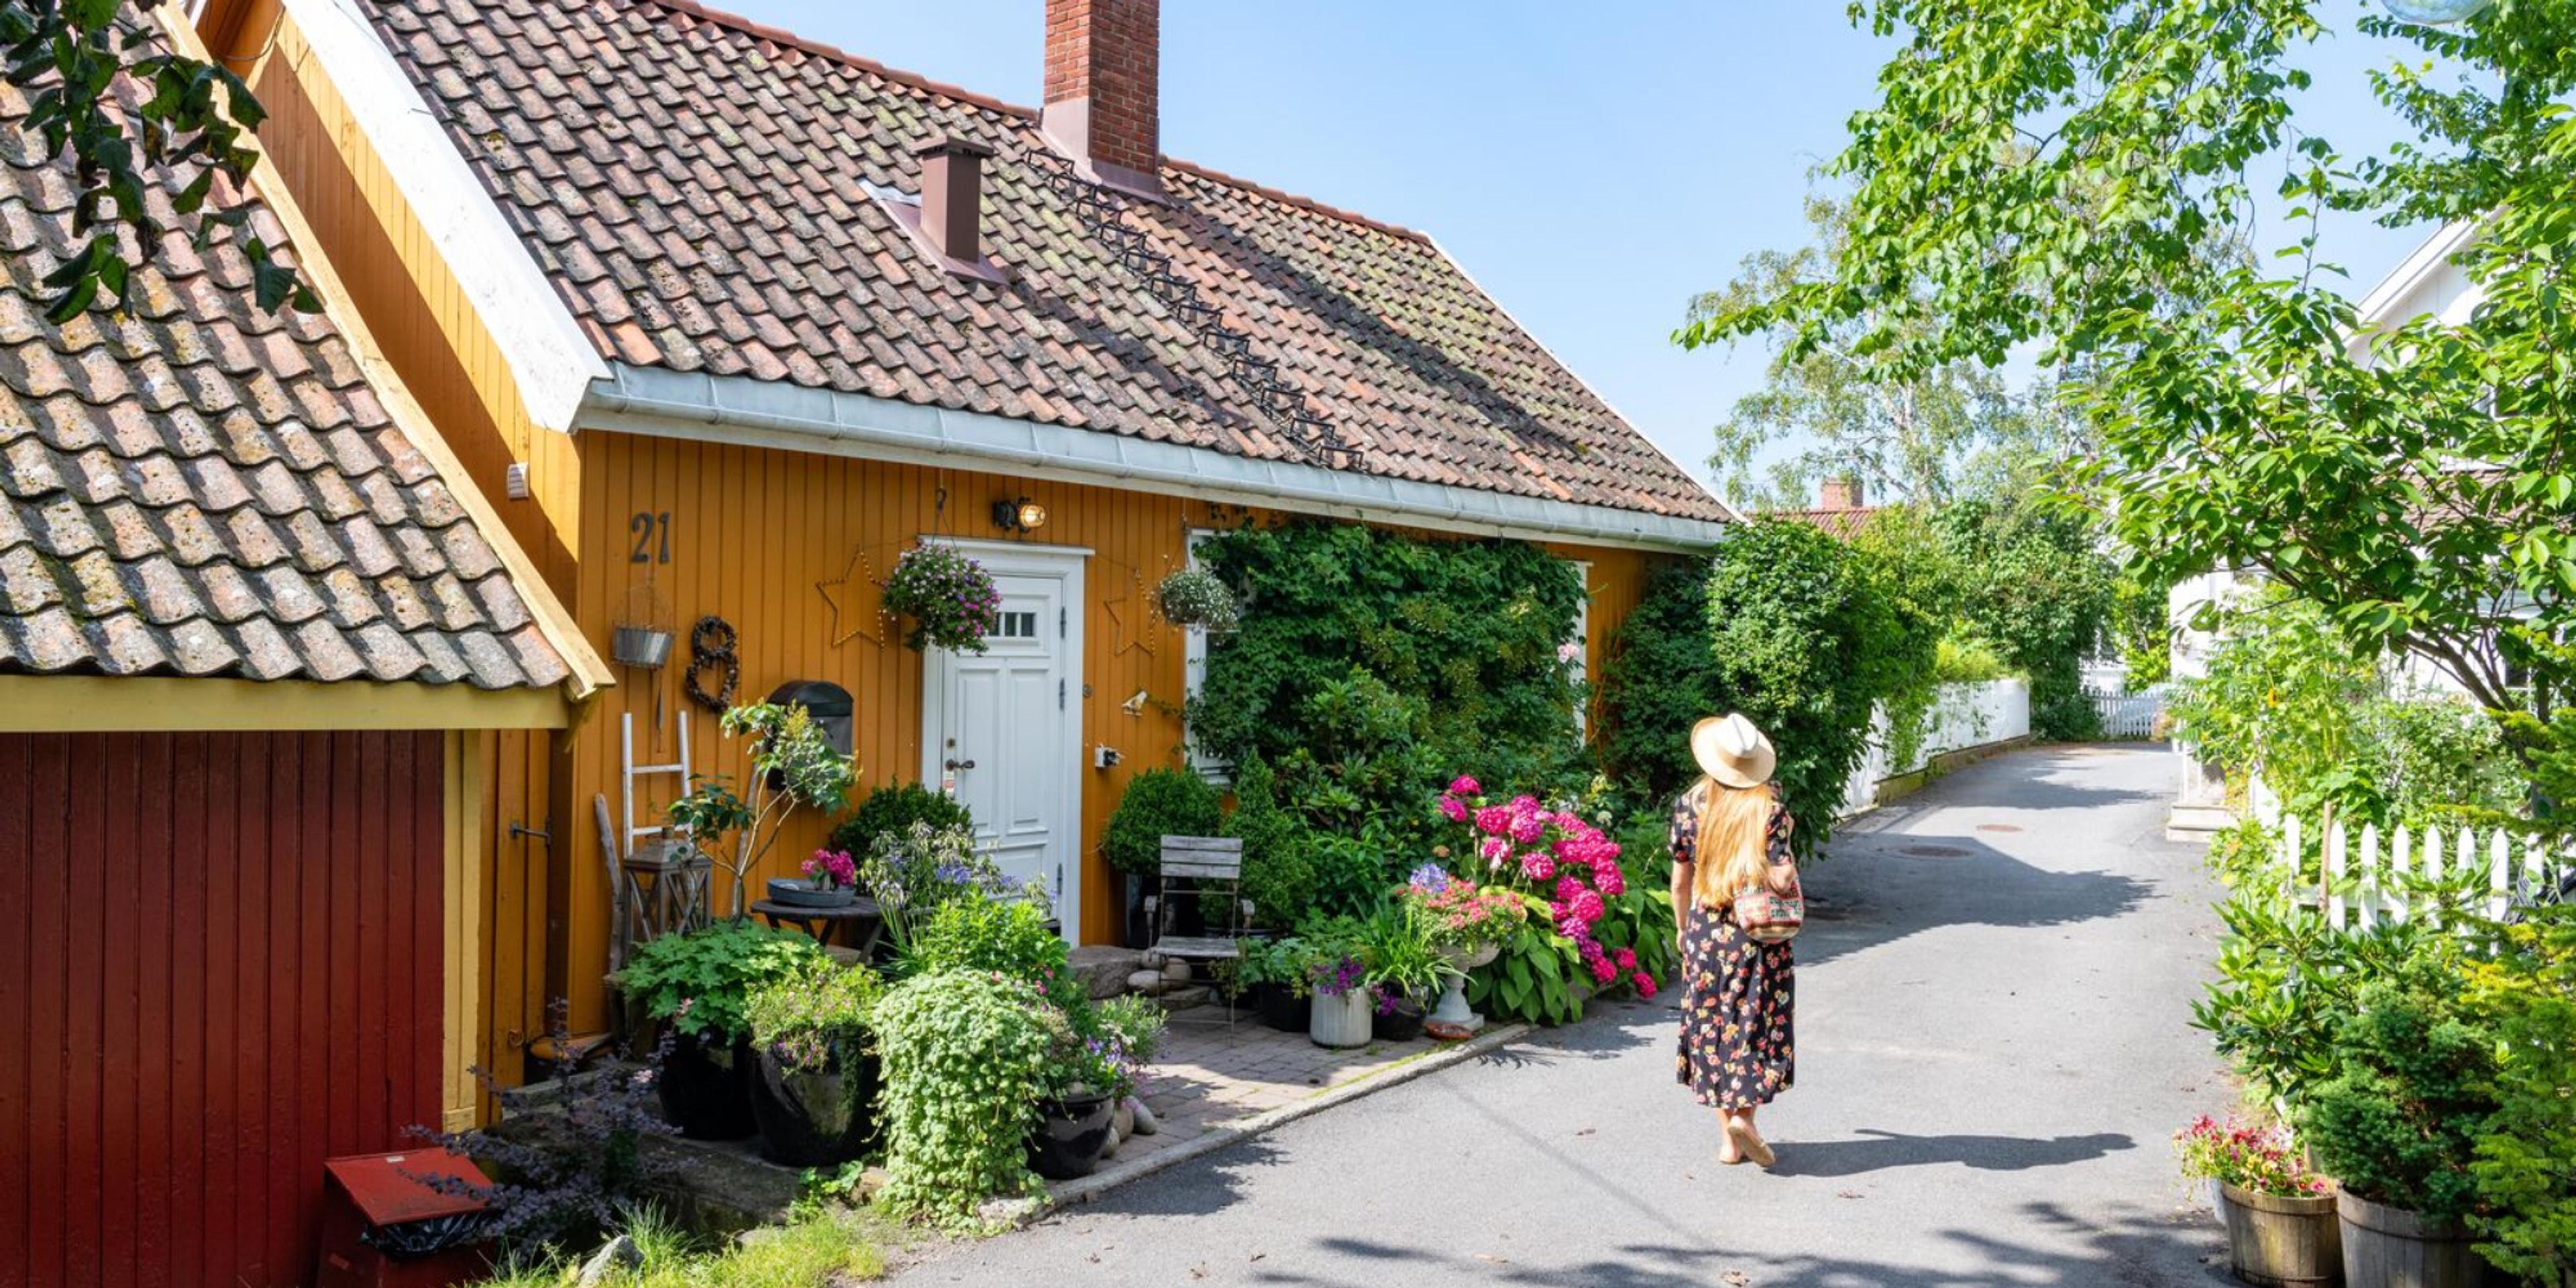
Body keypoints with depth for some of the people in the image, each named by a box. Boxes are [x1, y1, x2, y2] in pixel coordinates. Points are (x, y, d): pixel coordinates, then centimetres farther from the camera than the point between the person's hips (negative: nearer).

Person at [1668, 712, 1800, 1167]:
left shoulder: (1690, 804, -4)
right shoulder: (1769, 806, -11)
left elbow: (1680, 879, 2)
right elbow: (1780, 878, -17)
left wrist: (1683, 928, 16)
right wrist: (1787, 876, 7)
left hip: (1705, 931, 2)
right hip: (1758, 934, -2)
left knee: (1711, 1026, 10)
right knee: (1759, 1025, 11)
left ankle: (1730, 1140, 15)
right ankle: (1744, 1115, -4)